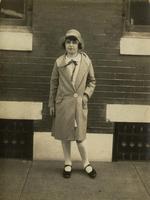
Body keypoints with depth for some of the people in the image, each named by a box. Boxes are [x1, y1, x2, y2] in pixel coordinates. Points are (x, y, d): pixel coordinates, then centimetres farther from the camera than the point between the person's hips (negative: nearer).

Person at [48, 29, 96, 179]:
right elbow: (54, 83, 5)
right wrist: (51, 104, 6)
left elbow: (92, 81, 11)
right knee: (64, 134, 9)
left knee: (80, 135, 3)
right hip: (63, 103, 1)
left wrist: (86, 95, -5)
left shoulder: (86, 61, 0)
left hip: (79, 103, 0)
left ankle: (86, 163, 23)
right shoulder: (59, 62, -1)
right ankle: (67, 164, 25)